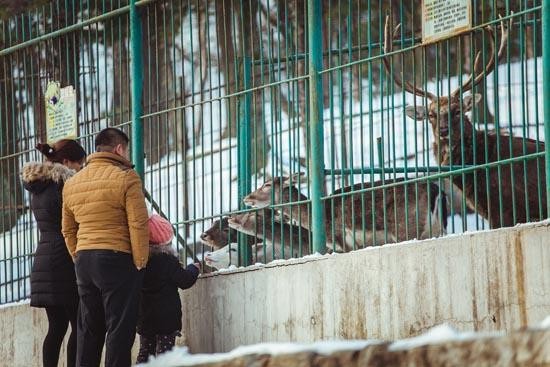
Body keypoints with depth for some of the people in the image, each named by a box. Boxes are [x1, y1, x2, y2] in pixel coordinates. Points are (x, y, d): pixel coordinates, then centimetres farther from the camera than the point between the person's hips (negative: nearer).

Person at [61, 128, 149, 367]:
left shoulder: (72, 183, 14)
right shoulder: (126, 177, -7)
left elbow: (68, 230, 16)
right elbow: (138, 224, -12)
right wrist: (140, 263, -7)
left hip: (84, 260, 6)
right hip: (117, 259, -6)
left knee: (88, 329, 12)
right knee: (119, 328, -4)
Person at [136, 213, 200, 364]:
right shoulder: (168, 260, -13)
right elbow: (185, 280, -8)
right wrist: (194, 269, 11)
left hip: (143, 316, 6)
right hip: (166, 316, -6)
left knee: (145, 351, 11)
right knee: (164, 351, -4)